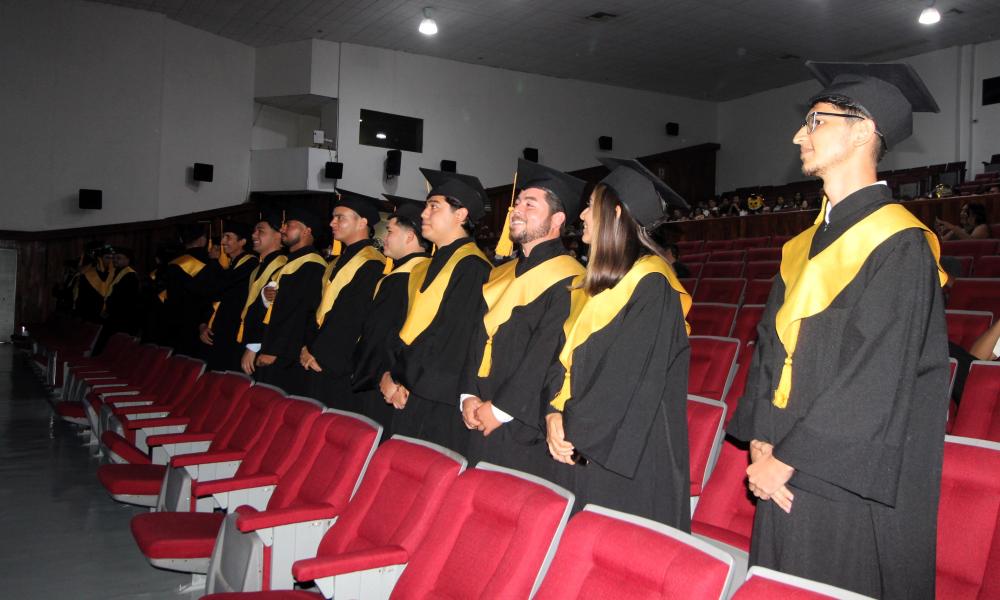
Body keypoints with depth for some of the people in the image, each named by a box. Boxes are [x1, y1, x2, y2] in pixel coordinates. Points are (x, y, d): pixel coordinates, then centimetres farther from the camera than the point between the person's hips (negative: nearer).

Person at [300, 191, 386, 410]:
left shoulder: (371, 265, -13)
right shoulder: (338, 263, 17)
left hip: (342, 363, -9)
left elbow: (354, 318, -18)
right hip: (319, 361, 9)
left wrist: (318, 353, -14)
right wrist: (308, 346, 4)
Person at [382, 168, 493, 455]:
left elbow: (454, 338, -18)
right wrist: (392, 373, 3)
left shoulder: (472, 267, -13)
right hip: (411, 397, 9)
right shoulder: (435, 264, 16)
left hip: (441, 404, -9)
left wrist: (401, 380, -11)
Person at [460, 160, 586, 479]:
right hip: (480, 425, 7)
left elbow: (549, 355, -17)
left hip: (527, 430, -7)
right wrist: (468, 396, -1)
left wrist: (500, 409, -15)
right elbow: (479, 341, 14)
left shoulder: (567, 281, -10)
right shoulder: (501, 275, 15)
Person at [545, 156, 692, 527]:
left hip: (630, 456, -8)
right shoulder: (598, 281, 13)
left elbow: (630, 379, -19)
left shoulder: (649, 283, -14)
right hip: (586, 446, 8)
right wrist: (555, 414, -4)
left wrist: (574, 431, -14)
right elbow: (566, 357, 11)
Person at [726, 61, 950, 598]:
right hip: (786, 474, 7)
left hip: (850, 487, -7)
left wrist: (785, 460, -15)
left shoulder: (899, 247, -13)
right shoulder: (803, 247, 11)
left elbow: (877, 382, -18)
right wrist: (762, 446, -2)